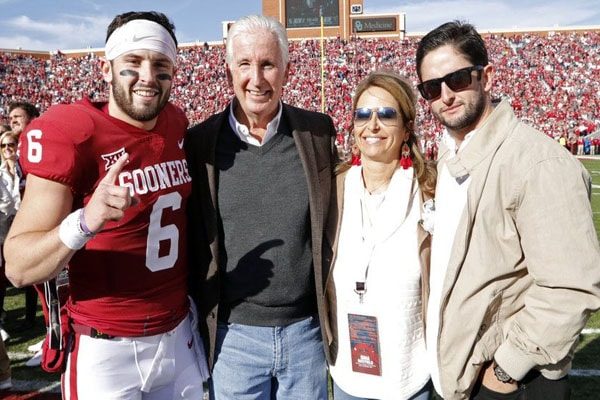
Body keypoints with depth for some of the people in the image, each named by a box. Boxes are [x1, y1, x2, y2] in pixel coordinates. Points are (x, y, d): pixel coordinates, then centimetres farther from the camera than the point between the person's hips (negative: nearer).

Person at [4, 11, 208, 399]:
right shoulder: (71, 133, -16)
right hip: (105, 350, -5)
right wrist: (85, 222, -35)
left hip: (179, 335, 5)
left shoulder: (177, 123, 0)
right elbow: (19, 268, -18)